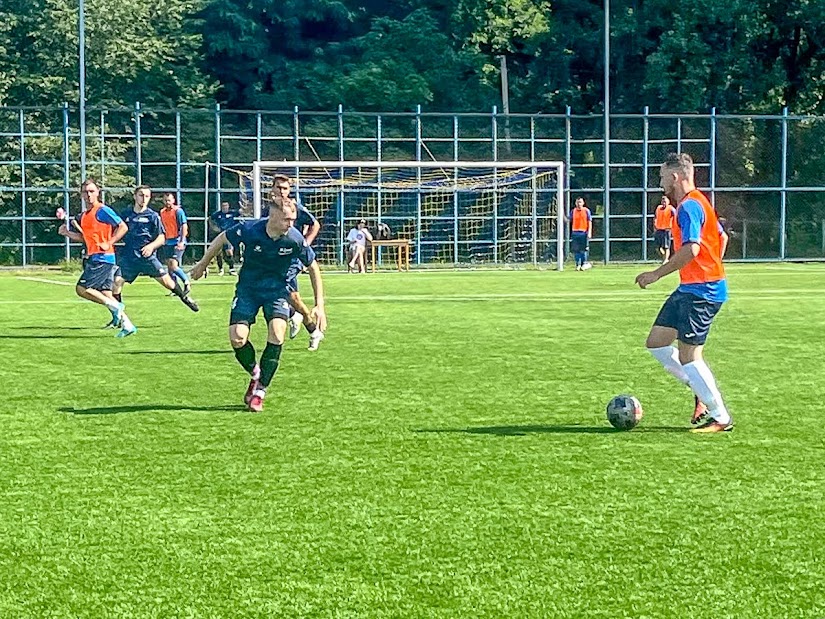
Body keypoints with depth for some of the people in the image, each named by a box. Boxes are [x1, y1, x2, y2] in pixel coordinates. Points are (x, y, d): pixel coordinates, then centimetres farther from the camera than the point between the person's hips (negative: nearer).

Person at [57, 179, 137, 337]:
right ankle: (126, 325, 9)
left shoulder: (102, 211, -10)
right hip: (93, 258, 9)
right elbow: (84, 238, 25)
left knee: (82, 288, -13)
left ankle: (115, 306, -7)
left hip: (102, 257, -9)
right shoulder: (83, 216, 17)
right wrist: (67, 232, 12)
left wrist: (108, 243, -17)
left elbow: (123, 227, -12)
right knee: (105, 293, 8)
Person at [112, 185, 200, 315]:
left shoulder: (153, 216, 1)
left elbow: (161, 238, -1)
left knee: (167, 281, -5)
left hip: (147, 256, -2)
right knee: (117, 282, -12)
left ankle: (184, 297, 24)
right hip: (128, 256, 2)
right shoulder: (126, 215, 7)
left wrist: (151, 246, -19)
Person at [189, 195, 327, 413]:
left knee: (276, 334, -23)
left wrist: (319, 305, -6)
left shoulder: (295, 239, -19)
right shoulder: (249, 230, -23)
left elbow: (313, 268, -4)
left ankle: (260, 391, -7)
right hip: (248, 288, 0)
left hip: (277, 290, 0)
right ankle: (255, 374, 17)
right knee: (237, 338, -16)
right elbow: (222, 238, -2)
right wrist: (202, 264, 11)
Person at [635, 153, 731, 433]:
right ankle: (702, 392, 17)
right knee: (656, 342, 11)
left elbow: (691, 249, -27)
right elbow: (721, 237, 25)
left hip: (700, 291, -11)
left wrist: (656, 274, -22)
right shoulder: (695, 203, 16)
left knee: (688, 357, -7)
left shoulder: (689, 206, -16)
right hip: (689, 289, 11)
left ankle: (721, 418, 2)